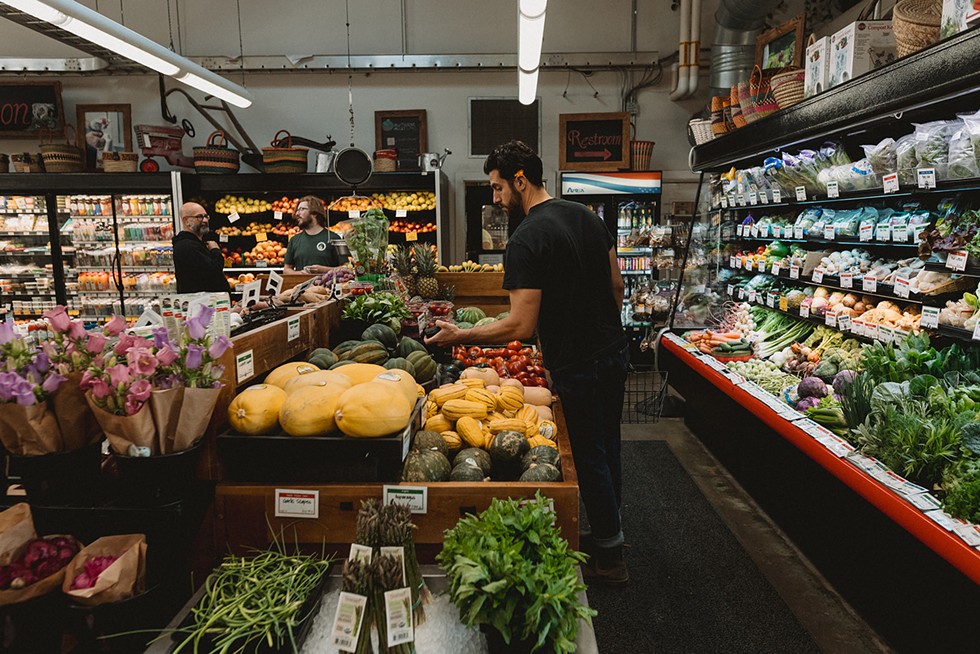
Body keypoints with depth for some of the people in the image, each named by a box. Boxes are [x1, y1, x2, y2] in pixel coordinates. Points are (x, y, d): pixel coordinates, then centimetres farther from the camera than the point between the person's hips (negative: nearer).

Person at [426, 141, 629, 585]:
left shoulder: (526, 240, -20)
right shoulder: (586, 216, 7)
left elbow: (521, 327, -24)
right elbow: (617, 285, 13)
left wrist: (459, 336, -15)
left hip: (577, 366, -9)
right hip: (615, 351, 9)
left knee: (589, 458, 7)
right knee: (607, 448, 20)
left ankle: (609, 559, 22)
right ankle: (608, 533, 38)